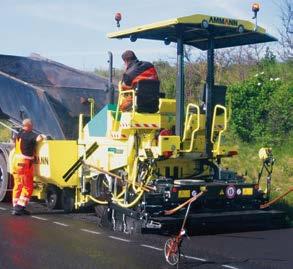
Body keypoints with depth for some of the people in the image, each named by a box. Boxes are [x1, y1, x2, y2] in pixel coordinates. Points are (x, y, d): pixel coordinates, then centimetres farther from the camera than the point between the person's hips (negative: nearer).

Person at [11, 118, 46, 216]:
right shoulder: (30, 135, -12)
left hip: (16, 161, 8)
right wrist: (43, 136, -8)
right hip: (25, 163, -8)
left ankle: (16, 207, 18)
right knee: (28, 187, 0)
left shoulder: (18, 135, 13)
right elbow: (38, 138, -32)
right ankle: (19, 207, -6)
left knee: (18, 185, 15)